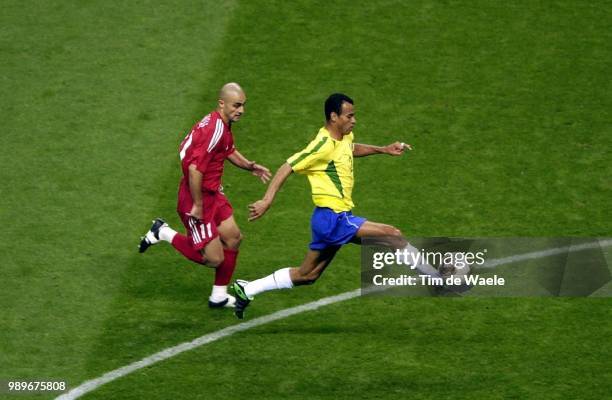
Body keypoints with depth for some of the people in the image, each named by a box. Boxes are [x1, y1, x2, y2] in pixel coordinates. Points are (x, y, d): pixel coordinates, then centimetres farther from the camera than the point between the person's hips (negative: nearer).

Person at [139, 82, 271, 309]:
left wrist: (250, 166, 11)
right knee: (214, 259, -4)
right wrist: (197, 205, -23)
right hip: (199, 199, -10)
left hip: (213, 194, 10)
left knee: (233, 237, 12)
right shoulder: (214, 130, -26)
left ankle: (219, 296, 24)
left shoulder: (223, 125, 6)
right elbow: (195, 169, -31)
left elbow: (229, 151, 28)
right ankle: (163, 233, 11)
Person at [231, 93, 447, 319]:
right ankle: (440, 280, -5)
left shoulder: (345, 137, 10)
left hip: (337, 218, 10)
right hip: (332, 219, -10)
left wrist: (384, 150, 26)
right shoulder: (324, 145, -18)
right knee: (393, 235, -14)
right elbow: (288, 167, -20)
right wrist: (267, 200, -27)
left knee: (307, 275, 16)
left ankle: (247, 290, 21)